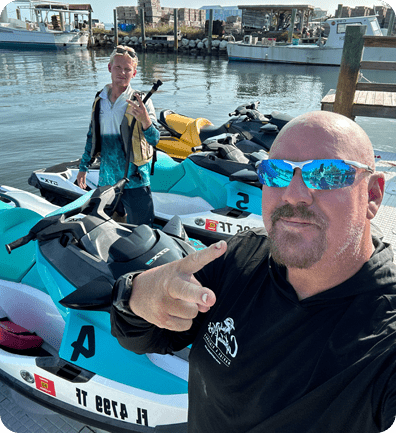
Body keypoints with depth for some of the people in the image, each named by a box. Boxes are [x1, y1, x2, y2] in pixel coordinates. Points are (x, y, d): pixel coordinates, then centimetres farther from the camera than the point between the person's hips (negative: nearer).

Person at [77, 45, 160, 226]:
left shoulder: (140, 102, -9)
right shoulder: (99, 100, 5)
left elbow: (154, 140, -19)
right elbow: (92, 135, 16)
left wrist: (145, 120, -39)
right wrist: (83, 166, 18)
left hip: (134, 179, -5)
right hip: (106, 178, 5)